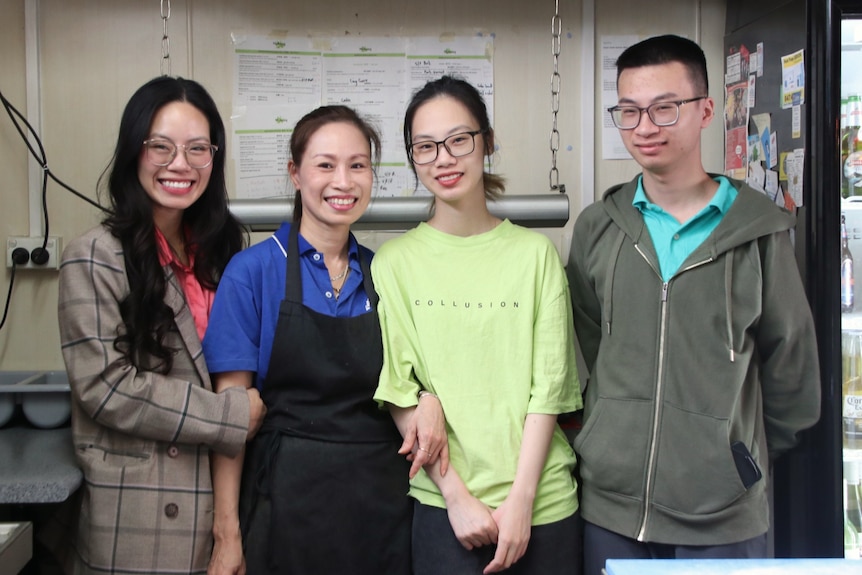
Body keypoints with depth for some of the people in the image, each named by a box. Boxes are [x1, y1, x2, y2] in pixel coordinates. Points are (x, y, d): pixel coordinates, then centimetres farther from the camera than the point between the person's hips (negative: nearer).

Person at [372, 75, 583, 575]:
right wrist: (457, 495, -10)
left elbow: (549, 387, -2)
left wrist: (519, 500, -9)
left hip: (542, 502, 1)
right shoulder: (395, 262, 1)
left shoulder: (535, 253, 2)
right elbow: (400, 390, -3)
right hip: (442, 503, 0)